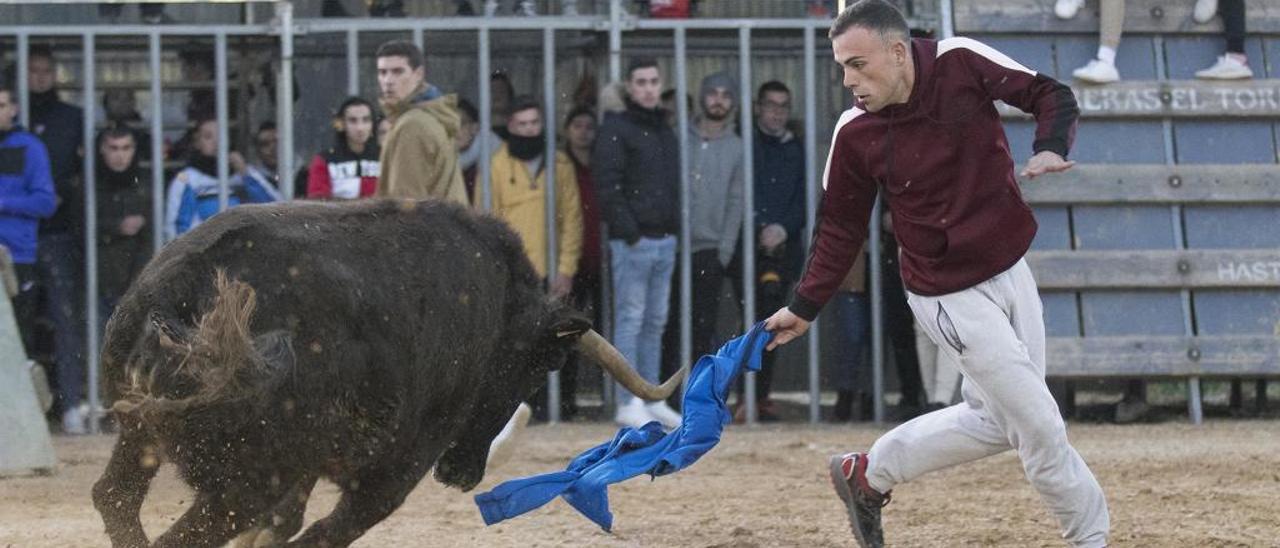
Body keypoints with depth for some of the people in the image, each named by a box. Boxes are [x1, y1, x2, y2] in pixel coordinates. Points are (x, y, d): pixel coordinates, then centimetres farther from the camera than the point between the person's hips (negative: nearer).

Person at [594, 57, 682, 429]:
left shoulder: (665, 132, 18)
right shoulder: (615, 130, -6)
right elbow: (607, 185, -13)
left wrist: (674, 226, 11)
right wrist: (629, 231, -16)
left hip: (664, 240, 8)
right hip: (632, 242, -8)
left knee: (655, 323, 10)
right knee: (630, 321, -6)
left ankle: (652, 400, 15)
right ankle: (629, 403, -6)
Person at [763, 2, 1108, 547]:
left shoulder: (962, 63, -13)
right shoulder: (855, 134, -13)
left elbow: (1052, 97, -5)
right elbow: (840, 227, -1)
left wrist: (1050, 149, -25)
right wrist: (804, 307, -1)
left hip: (1011, 272, 4)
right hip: (952, 298, -4)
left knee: (993, 417, 15)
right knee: (1039, 425, -4)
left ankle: (867, 474, 30)